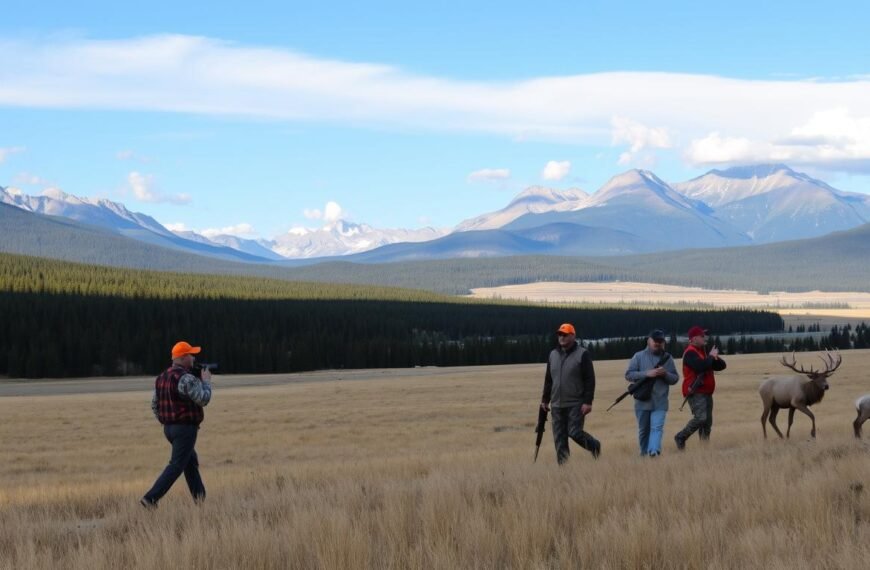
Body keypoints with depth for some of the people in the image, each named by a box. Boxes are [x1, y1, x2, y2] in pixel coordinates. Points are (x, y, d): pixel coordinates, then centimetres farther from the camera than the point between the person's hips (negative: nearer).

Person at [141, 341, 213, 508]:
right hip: (185, 428, -9)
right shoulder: (186, 378, -19)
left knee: (191, 461, 21)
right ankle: (150, 498, -14)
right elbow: (203, 400, -17)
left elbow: (154, 405, 13)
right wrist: (206, 381, -2)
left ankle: (200, 498, 26)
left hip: (169, 428, 9)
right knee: (176, 466, -7)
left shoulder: (162, 377, 9)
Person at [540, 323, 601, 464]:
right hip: (557, 405, 6)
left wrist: (588, 402, -16)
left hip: (576, 404, -6)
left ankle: (594, 446, 19)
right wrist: (545, 399, 16)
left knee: (575, 432, -9)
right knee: (559, 437, 2)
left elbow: (590, 380, -9)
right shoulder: (553, 355, 13)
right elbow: (548, 380, 20)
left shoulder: (582, 354, -5)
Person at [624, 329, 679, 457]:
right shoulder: (639, 356, 3)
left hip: (660, 403, 0)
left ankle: (654, 452, -28)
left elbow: (675, 379, 10)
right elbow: (628, 374, -4)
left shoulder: (667, 358, 9)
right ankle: (644, 455, 23)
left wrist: (665, 374, -12)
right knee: (643, 430, 10)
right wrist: (647, 374, -17)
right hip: (642, 401, 0)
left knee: (657, 428, -15)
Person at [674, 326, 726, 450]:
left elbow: (722, 365, 19)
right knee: (700, 418, -21)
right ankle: (680, 438, -9)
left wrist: (715, 358, -2)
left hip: (706, 392, 10)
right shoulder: (690, 353, -10)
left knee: (708, 421, 7)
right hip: (696, 392, -10)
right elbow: (701, 366, -29)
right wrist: (711, 357, -12)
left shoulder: (702, 352, 20)